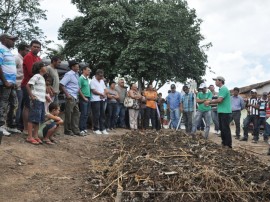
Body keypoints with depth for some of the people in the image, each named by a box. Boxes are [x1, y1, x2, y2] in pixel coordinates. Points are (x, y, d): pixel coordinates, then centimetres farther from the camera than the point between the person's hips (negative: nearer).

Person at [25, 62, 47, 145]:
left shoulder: (42, 78, 20)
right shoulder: (36, 76, -8)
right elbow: (27, 85, -16)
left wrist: (45, 96, 14)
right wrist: (31, 96, -15)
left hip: (42, 101, 9)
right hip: (36, 101, -9)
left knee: (38, 119, 11)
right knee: (33, 119, -7)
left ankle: (35, 136, 17)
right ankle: (29, 137, -5)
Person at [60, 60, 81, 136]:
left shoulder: (76, 75, 16)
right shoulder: (69, 74, -10)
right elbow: (61, 84, -17)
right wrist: (67, 94, -19)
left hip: (75, 98, 9)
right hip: (70, 97, -9)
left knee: (76, 113, 10)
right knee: (68, 114, -1)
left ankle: (75, 130, 16)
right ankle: (67, 131, 8)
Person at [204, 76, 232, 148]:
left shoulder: (223, 89, -15)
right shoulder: (221, 89, 17)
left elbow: (219, 100, -23)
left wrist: (210, 102, -12)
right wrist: (209, 102, 9)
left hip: (225, 112, -10)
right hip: (221, 112, 10)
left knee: (225, 128, -7)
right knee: (221, 128, 13)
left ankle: (228, 145, -2)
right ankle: (224, 143, 22)